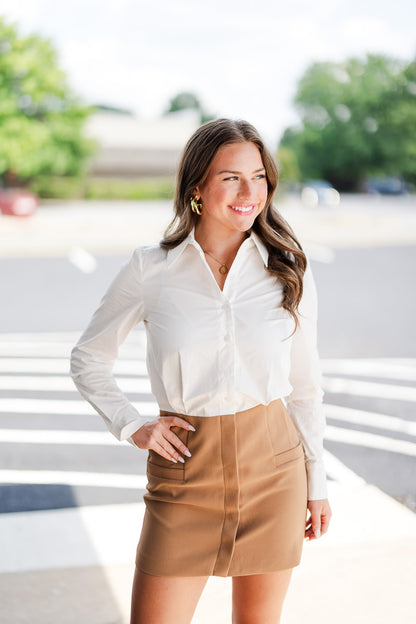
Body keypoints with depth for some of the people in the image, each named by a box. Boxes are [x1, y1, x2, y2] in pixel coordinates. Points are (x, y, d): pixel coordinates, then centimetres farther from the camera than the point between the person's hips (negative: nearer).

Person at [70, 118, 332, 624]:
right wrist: (131, 426, -4)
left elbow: (305, 384, 7)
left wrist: (316, 483, 9)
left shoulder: (288, 271, 0)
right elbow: (88, 359, 8)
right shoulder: (151, 269, -5)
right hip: (185, 473, -1)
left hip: (272, 468, 2)